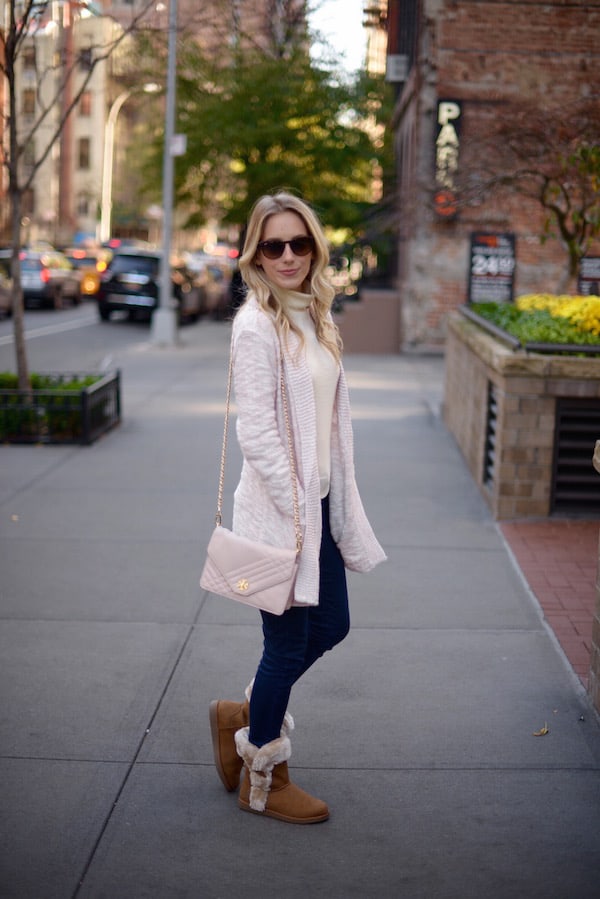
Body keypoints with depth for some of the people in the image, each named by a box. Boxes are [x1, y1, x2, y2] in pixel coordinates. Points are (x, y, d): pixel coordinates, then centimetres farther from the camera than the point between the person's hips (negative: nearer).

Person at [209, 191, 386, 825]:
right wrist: (298, 509, -18)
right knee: (289, 645, 4)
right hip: (278, 509, -8)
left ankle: (242, 714, 39)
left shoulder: (314, 316, 9)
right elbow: (256, 433, -19)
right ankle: (263, 780, 25)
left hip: (319, 502, 8)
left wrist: (333, 502, 11)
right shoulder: (256, 326, -16)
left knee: (330, 626, 17)